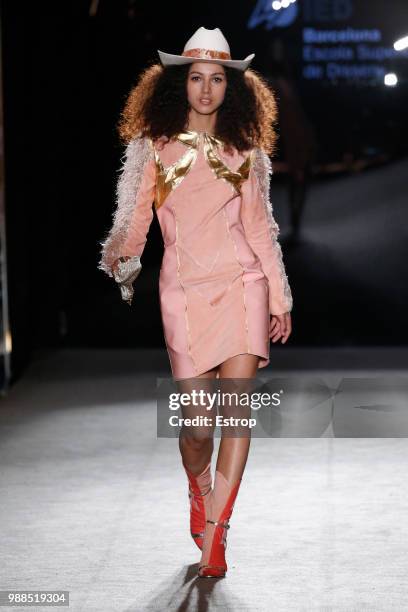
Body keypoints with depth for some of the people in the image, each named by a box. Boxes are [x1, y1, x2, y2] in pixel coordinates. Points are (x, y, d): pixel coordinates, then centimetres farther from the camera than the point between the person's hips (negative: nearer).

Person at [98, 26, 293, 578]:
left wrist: (280, 299, 15)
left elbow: (258, 226, 15)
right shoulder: (155, 146, 6)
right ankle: (199, 491, 33)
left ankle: (213, 537, -7)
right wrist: (121, 263, -18)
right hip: (184, 290, -1)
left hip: (243, 284, 1)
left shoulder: (244, 150, 11)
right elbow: (133, 221, 3)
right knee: (198, 420, -2)